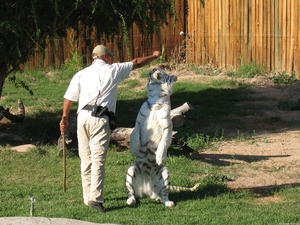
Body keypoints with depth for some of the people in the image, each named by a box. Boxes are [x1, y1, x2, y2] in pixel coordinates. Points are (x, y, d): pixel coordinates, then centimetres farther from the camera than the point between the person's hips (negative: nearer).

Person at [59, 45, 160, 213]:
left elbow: (69, 98, 8)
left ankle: (88, 196, 18)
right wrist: (154, 56, 35)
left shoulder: (81, 74, 14)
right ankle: (95, 197, -18)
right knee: (98, 159, -9)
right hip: (100, 119, -4)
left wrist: (65, 118, 17)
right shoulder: (112, 70, 7)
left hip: (83, 117, 4)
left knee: (86, 159, 11)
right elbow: (136, 63, 20)